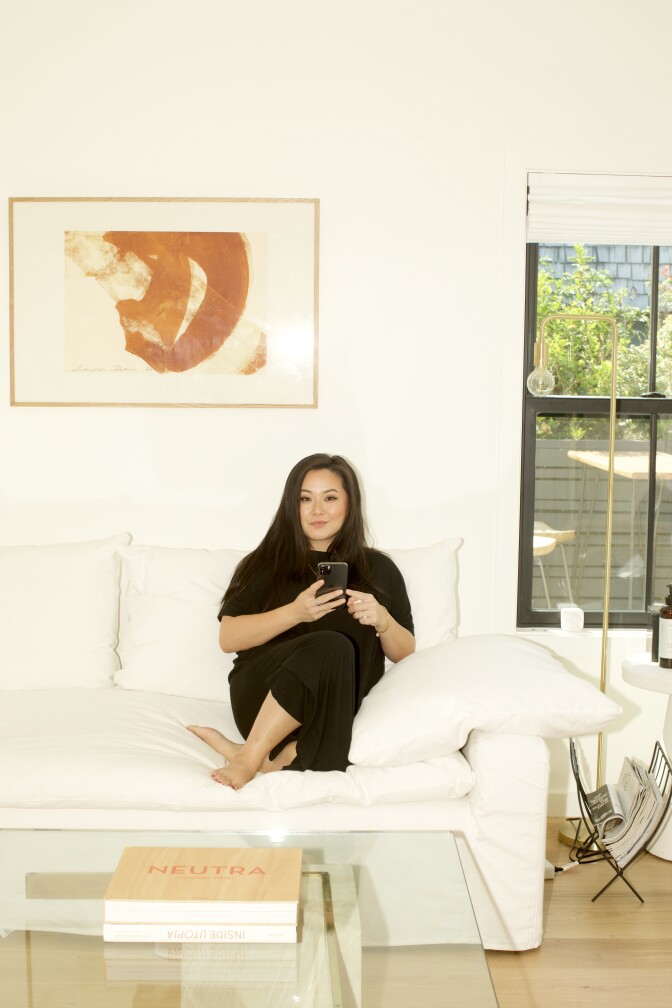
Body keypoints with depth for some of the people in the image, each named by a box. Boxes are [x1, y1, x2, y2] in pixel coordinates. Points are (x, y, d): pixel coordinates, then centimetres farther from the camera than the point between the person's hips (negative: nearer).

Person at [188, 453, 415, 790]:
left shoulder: (378, 569, 16)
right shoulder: (267, 563, 13)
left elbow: (405, 653, 15)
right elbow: (228, 639, 3)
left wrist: (382, 620, -7)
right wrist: (294, 613, -13)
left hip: (341, 704, 1)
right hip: (262, 695, -1)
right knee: (331, 647, -35)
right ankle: (252, 757, -31)